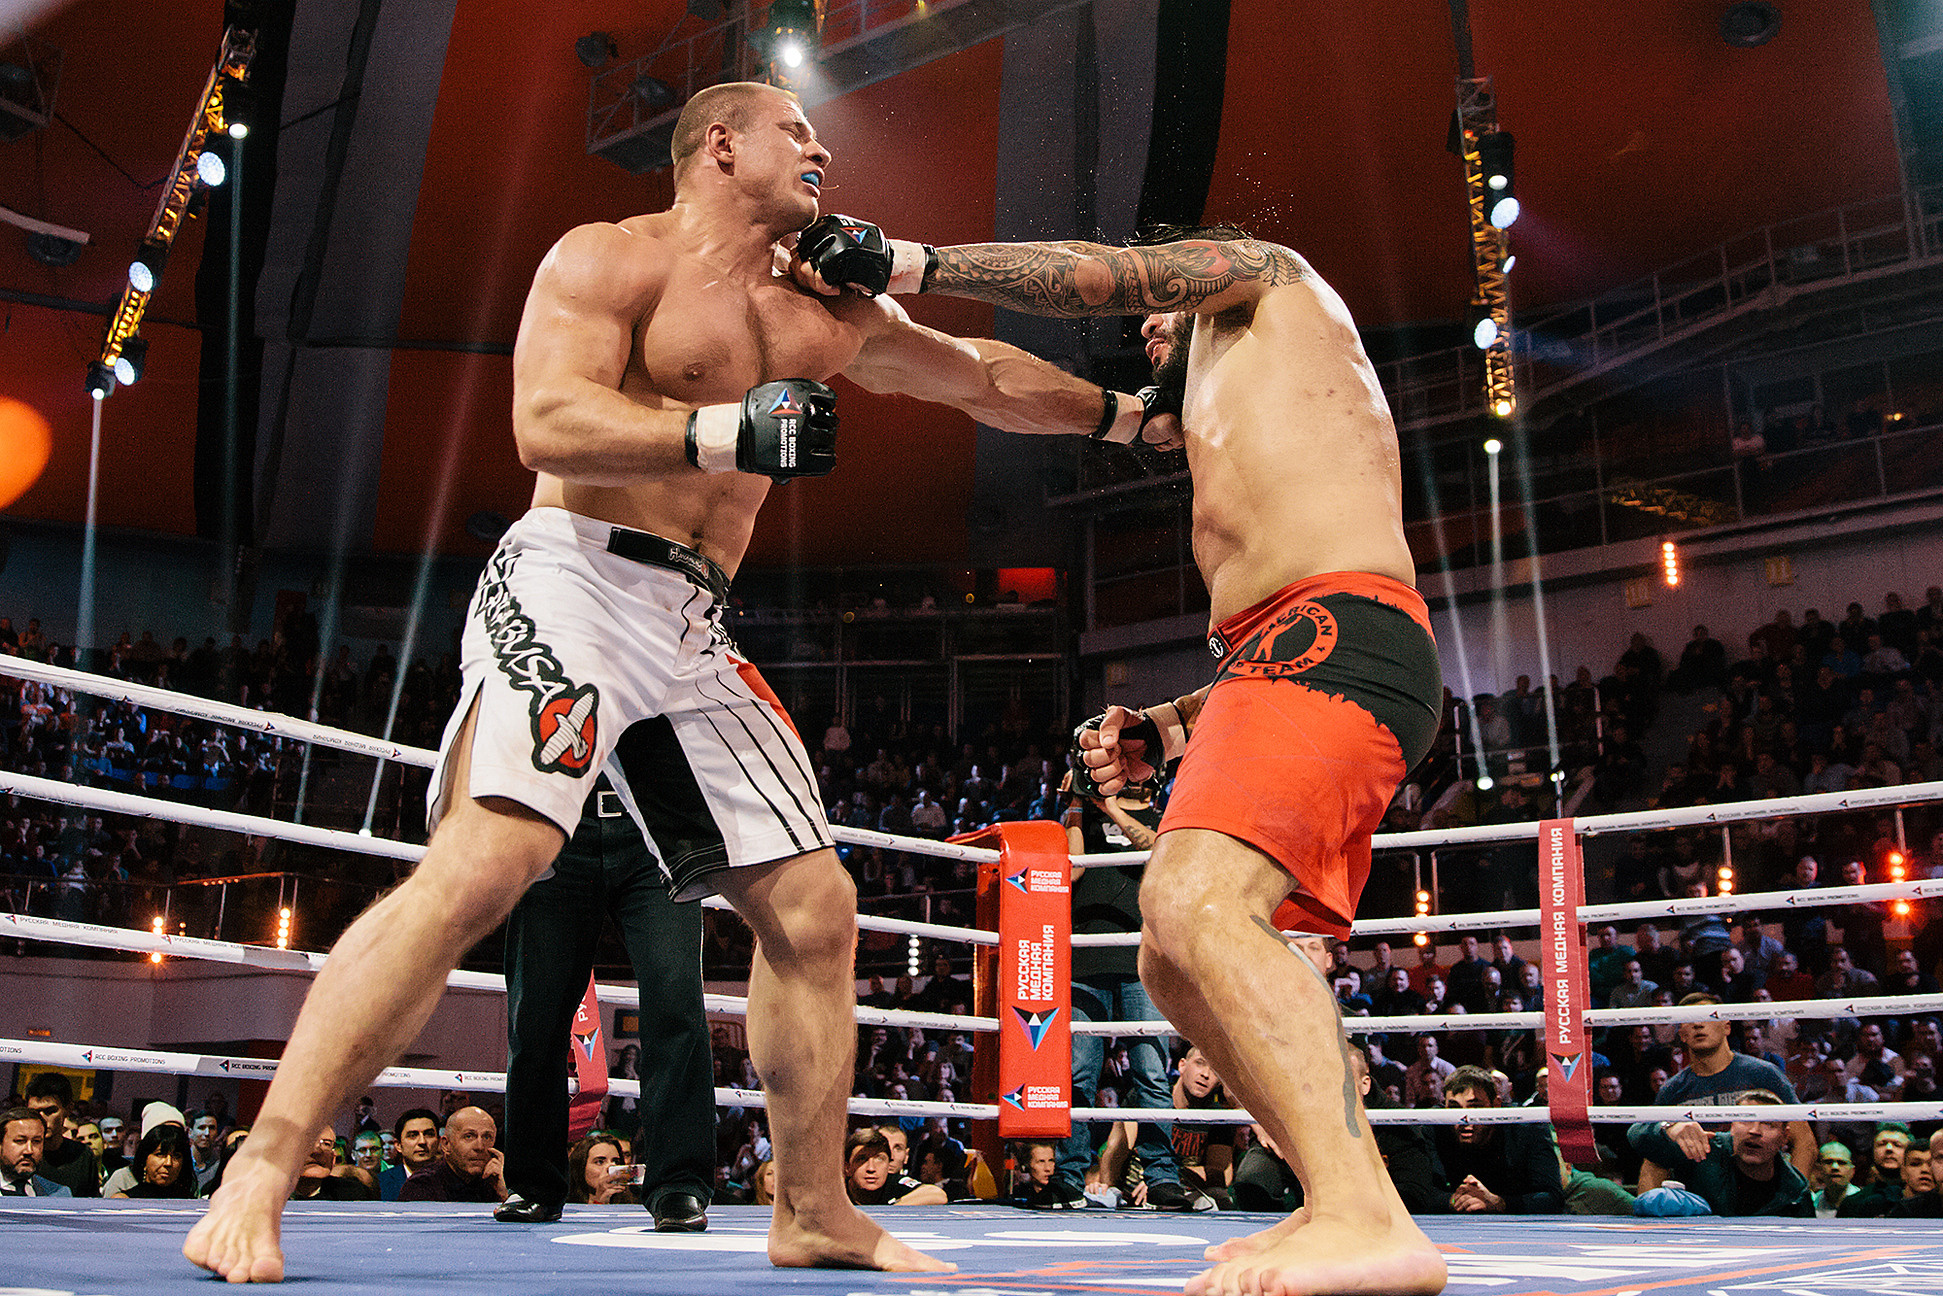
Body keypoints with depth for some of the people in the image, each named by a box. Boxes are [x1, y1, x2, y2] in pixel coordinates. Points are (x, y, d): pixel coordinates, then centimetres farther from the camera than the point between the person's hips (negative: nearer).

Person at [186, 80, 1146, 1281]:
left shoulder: (828, 315, 20)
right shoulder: (609, 259, 1)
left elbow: (979, 376, 31)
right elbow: (547, 422, -15)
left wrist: (1126, 410, 30)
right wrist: (727, 431, -25)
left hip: (696, 633, 7)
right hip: (570, 585, -7)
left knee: (814, 904, 3)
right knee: (479, 868, -26)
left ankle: (816, 1215, 15)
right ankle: (259, 1177, -18)